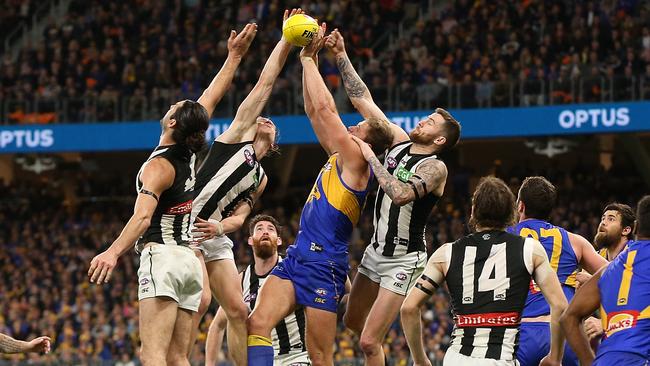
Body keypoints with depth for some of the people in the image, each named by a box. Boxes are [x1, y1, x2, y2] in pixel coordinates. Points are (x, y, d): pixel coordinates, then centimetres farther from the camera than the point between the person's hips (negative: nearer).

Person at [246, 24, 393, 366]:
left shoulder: (355, 160, -5)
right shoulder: (339, 157, 18)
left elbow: (325, 108, -8)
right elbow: (315, 110, 21)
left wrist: (308, 59, 1)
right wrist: (308, 57, 16)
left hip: (323, 265, -9)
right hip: (296, 257, 9)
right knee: (257, 323, -11)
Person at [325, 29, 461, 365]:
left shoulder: (435, 168, -18)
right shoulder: (399, 142, 3)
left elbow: (400, 194, -35)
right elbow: (364, 100, 3)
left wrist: (371, 157, -28)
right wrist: (341, 57, -2)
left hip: (404, 259, -8)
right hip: (377, 249, 8)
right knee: (352, 323, 20)